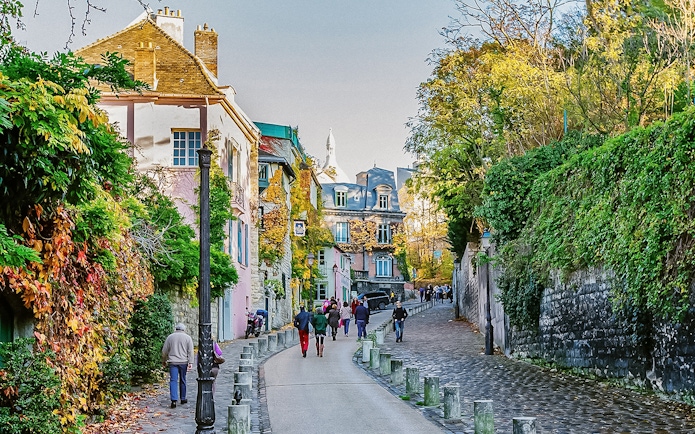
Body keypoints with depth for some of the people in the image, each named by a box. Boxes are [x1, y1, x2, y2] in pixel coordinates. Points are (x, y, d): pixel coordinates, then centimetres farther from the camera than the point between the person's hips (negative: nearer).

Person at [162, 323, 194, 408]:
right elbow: (190, 352, -3)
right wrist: (190, 363, -6)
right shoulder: (187, 338, 5)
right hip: (183, 362, 0)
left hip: (172, 362, 0)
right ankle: (183, 398, 23)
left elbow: (164, 351, 10)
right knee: (182, 380, 12)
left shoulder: (170, 337, 8)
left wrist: (164, 361, 23)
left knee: (173, 381, -5)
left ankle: (174, 400, -18)